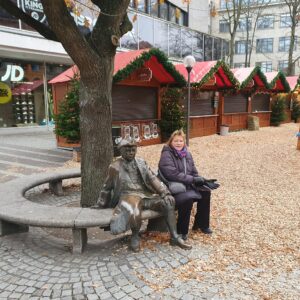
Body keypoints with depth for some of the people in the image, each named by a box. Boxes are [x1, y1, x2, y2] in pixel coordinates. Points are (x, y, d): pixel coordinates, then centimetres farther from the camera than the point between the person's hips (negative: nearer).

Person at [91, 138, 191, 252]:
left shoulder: (141, 162, 12)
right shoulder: (115, 167, 4)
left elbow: (152, 178, 4)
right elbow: (107, 187, 14)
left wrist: (165, 192, -9)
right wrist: (100, 204, 19)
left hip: (145, 194, 4)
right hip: (129, 196, -4)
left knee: (168, 202, -20)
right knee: (134, 212, -39)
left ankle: (174, 237, -14)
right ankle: (135, 236, -7)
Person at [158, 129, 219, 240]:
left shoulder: (187, 154, 9)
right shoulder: (166, 155, -14)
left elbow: (194, 173, 11)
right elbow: (173, 175, -25)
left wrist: (203, 181, -9)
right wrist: (193, 179, -23)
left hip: (187, 186, 8)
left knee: (205, 192, -6)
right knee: (188, 198, -32)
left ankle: (201, 224, 12)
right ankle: (181, 231, -13)